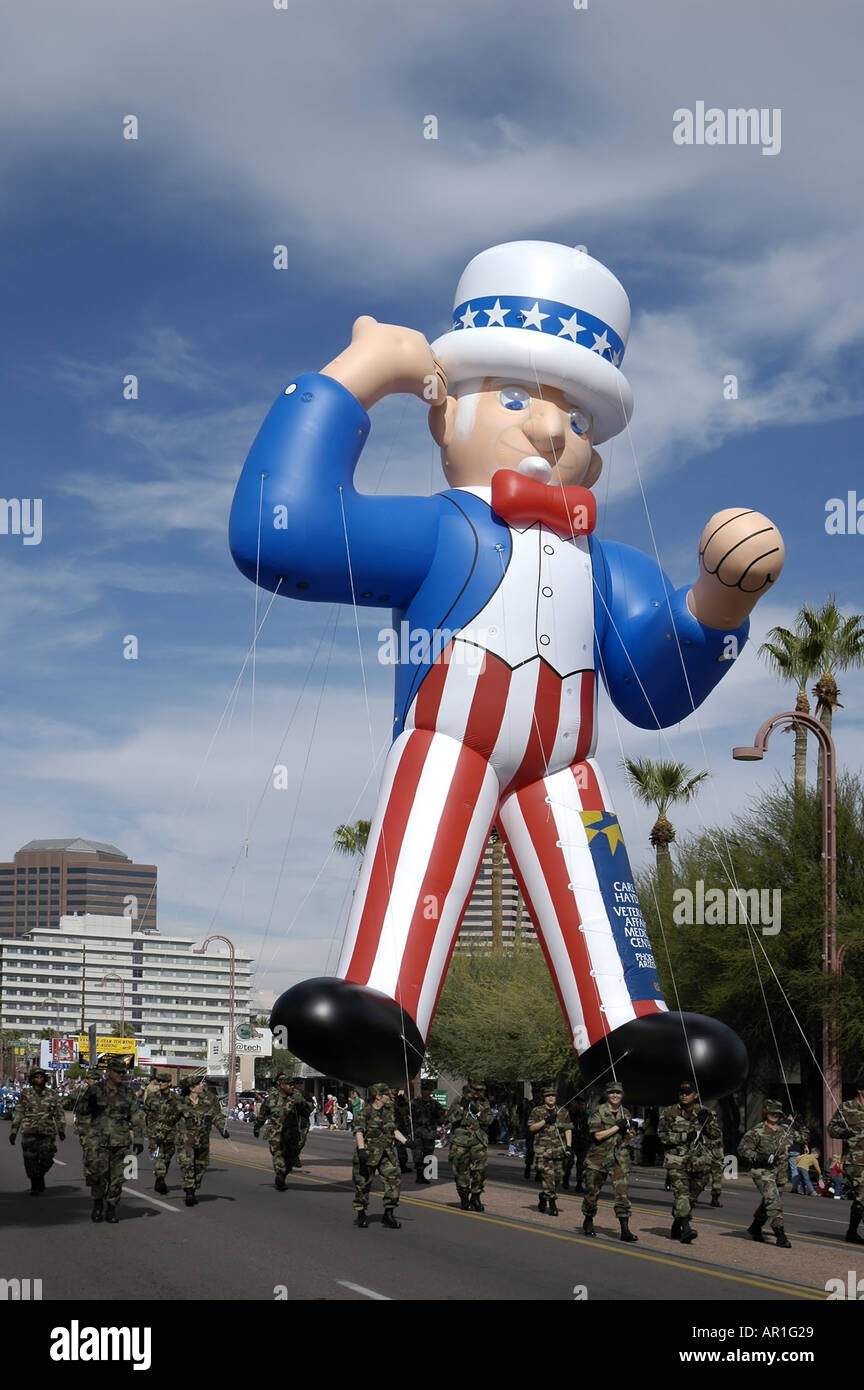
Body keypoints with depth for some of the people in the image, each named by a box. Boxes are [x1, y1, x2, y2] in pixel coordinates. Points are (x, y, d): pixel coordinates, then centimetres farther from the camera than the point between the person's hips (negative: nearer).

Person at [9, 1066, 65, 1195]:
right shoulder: (25, 1094, 8)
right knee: (31, 1161, -4)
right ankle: (35, 1186, 8)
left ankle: (40, 1175, 26)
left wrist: (61, 1130, 4)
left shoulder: (52, 1095, 10)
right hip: (29, 1132, 0)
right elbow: (18, 1113, 8)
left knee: (46, 1159, -4)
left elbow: (59, 1114, 12)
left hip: (47, 1132, 1)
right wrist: (13, 1130, 2)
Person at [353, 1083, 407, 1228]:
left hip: (387, 1153, 5)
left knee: (393, 1180, -7)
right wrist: (361, 1150, -33)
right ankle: (361, 1215, 22)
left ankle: (389, 1215, 1)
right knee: (363, 1184, 5)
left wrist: (406, 1141, 13)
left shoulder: (389, 1110, 10)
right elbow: (359, 1132, -21)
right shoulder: (365, 1112, -11)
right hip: (368, 1154, -5)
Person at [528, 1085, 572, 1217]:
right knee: (548, 1176, -11)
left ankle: (543, 1197, 30)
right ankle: (553, 1205, -7)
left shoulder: (563, 1112, 11)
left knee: (558, 1177, 7)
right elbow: (531, 1127, -4)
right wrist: (546, 1121, -16)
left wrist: (568, 1146, 0)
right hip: (543, 1150, -4)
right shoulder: (537, 1111, 4)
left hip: (559, 1150, 4)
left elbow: (568, 1129, 10)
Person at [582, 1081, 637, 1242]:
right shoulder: (598, 1111, -5)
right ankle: (588, 1222, 32)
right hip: (599, 1157, -3)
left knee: (622, 1192, -9)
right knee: (592, 1191, 7)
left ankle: (625, 1230, -11)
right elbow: (598, 1135, -14)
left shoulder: (625, 1113, 10)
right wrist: (617, 1127, -14)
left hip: (620, 1157, 3)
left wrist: (629, 1131, -3)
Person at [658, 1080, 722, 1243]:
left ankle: (676, 1227, 24)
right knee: (681, 1193, -17)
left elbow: (717, 1136, 10)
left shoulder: (706, 1113, 9)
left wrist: (708, 1122, -8)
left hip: (699, 1162, 2)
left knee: (691, 1196, 7)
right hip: (676, 1161, -2)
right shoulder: (669, 1113, 3)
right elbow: (663, 1135, -3)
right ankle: (686, 1228, -23)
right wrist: (685, 1136, -13)